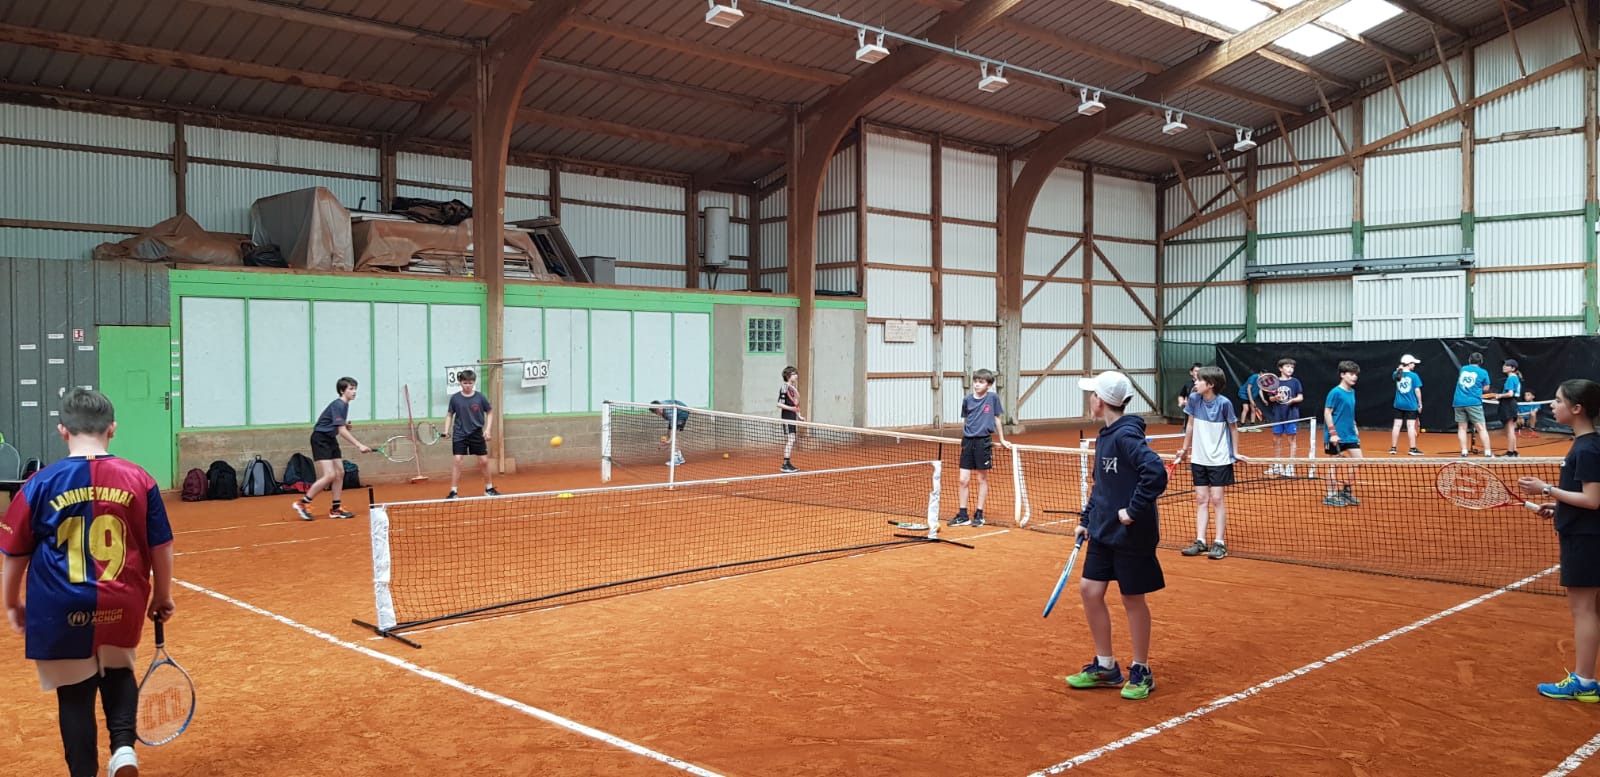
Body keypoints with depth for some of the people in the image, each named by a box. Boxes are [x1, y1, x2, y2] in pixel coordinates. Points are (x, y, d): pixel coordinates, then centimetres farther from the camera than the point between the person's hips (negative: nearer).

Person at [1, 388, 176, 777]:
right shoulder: (139, 479, -5)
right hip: (121, 608, 2)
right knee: (118, 672, 26)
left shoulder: (41, 483, -7)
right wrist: (162, 596, 17)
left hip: (63, 613, -1)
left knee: (74, 694, 13)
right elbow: (161, 548, 2)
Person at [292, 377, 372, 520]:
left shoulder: (345, 405, 9)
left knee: (340, 473, 5)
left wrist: (346, 426, 1)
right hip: (320, 439, -10)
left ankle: (335, 509, 11)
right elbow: (342, 431, -26)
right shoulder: (338, 405, -19)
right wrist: (359, 445, -31)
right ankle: (302, 503, -4)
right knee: (329, 475, -15)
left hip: (330, 439, 10)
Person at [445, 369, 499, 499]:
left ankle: (489, 489, 20)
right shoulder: (455, 398, -3)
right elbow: (449, 415, 9)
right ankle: (453, 491, -1)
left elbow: (490, 412, 6)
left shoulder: (480, 397, -5)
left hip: (477, 434, 0)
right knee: (457, 460, -8)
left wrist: (488, 429, -4)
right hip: (459, 434, 0)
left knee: (484, 461, 4)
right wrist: (447, 429, -4)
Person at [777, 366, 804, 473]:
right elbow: (779, 404, -16)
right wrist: (791, 408, -27)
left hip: (793, 418, 9)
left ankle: (788, 464, 17)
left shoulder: (793, 388, 14)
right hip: (787, 418, -9)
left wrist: (799, 416, 21)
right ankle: (785, 466, -11)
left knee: (790, 442, 11)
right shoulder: (784, 387, -12)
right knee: (790, 440, -12)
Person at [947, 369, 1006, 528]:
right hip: (967, 441, 3)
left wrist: (1002, 439, 10)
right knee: (963, 480, 2)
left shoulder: (993, 397, -2)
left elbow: (997, 419, 6)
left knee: (982, 479, 7)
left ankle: (979, 515, 16)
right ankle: (963, 515, 11)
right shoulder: (967, 399, 4)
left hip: (983, 442, -3)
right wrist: (966, 433, 6)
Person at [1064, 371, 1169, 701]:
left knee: (1133, 599, 4)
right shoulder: (1105, 436, 8)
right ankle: (1105, 667, 22)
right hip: (1103, 532, 9)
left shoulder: (1127, 436, -19)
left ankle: (1141, 672, 21)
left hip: (1131, 535, -9)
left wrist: (1134, 511, -24)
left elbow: (1156, 473, -30)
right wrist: (1086, 519, 15)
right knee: (1089, 590, 9)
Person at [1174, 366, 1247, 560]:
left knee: (1217, 499, -2)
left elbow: (1233, 427, -2)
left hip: (1220, 459, -4)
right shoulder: (1194, 399, -4)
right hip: (1199, 458, 4)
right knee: (1201, 499, 5)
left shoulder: (1224, 403, -15)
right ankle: (1200, 542, 9)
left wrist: (1235, 452, 0)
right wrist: (1184, 449, 15)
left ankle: (1219, 543, 4)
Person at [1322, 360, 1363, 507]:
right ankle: (1330, 496, 12)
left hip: (1350, 435, 7)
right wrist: (1333, 432, -19)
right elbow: (1327, 413, -15)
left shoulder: (1352, 392, 9)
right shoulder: (1335, 392, -14)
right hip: (1336, 436, -7)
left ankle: (1346, 491, 17)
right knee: (1334, 464, 1)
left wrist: (1355, 429, 17)